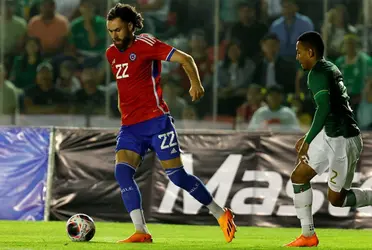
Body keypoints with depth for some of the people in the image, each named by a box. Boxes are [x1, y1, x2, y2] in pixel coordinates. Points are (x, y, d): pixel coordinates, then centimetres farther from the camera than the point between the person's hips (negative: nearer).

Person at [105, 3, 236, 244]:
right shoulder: (112, 54, 13)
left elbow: (185, 58, -11)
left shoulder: (145, 44, -7)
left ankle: (221, 214, 12)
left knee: (177, 175, -6)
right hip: (130, 125, 6)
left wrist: (196, 83, -21)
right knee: (122, 171, -16)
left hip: (156, 120, -6)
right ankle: (141, 232, -18)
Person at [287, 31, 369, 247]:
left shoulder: (317, 74, -16)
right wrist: (310, 138, 26)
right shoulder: (331, 68, 14)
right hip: (330, 135, 10)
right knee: (299, 176, 11)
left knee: (336, 199, -1)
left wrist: (308, 140, -29)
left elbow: (324, 107, -30)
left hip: (343, 140, -10)